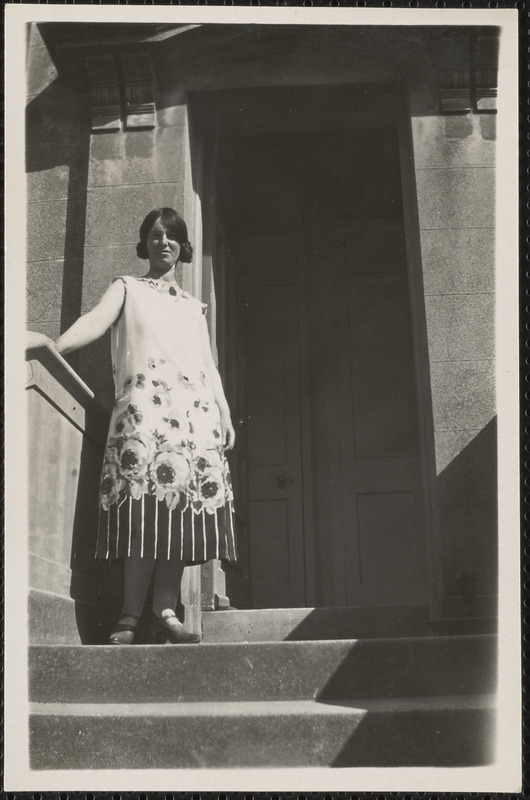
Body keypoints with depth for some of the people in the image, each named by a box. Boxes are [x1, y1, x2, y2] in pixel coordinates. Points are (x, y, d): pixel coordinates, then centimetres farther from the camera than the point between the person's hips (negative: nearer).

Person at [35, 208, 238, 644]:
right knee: (147, 507, -17)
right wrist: (55, 347, -21)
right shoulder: (127, 289, 17)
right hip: (144, 405, -4)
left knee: (182, 511, -7)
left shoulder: (194, 307, 28)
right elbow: (96, 320, -2)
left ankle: (165, 612, -7)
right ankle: (130, 616, -17)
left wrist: (225, 415, 13)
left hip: (196, 411, 4)